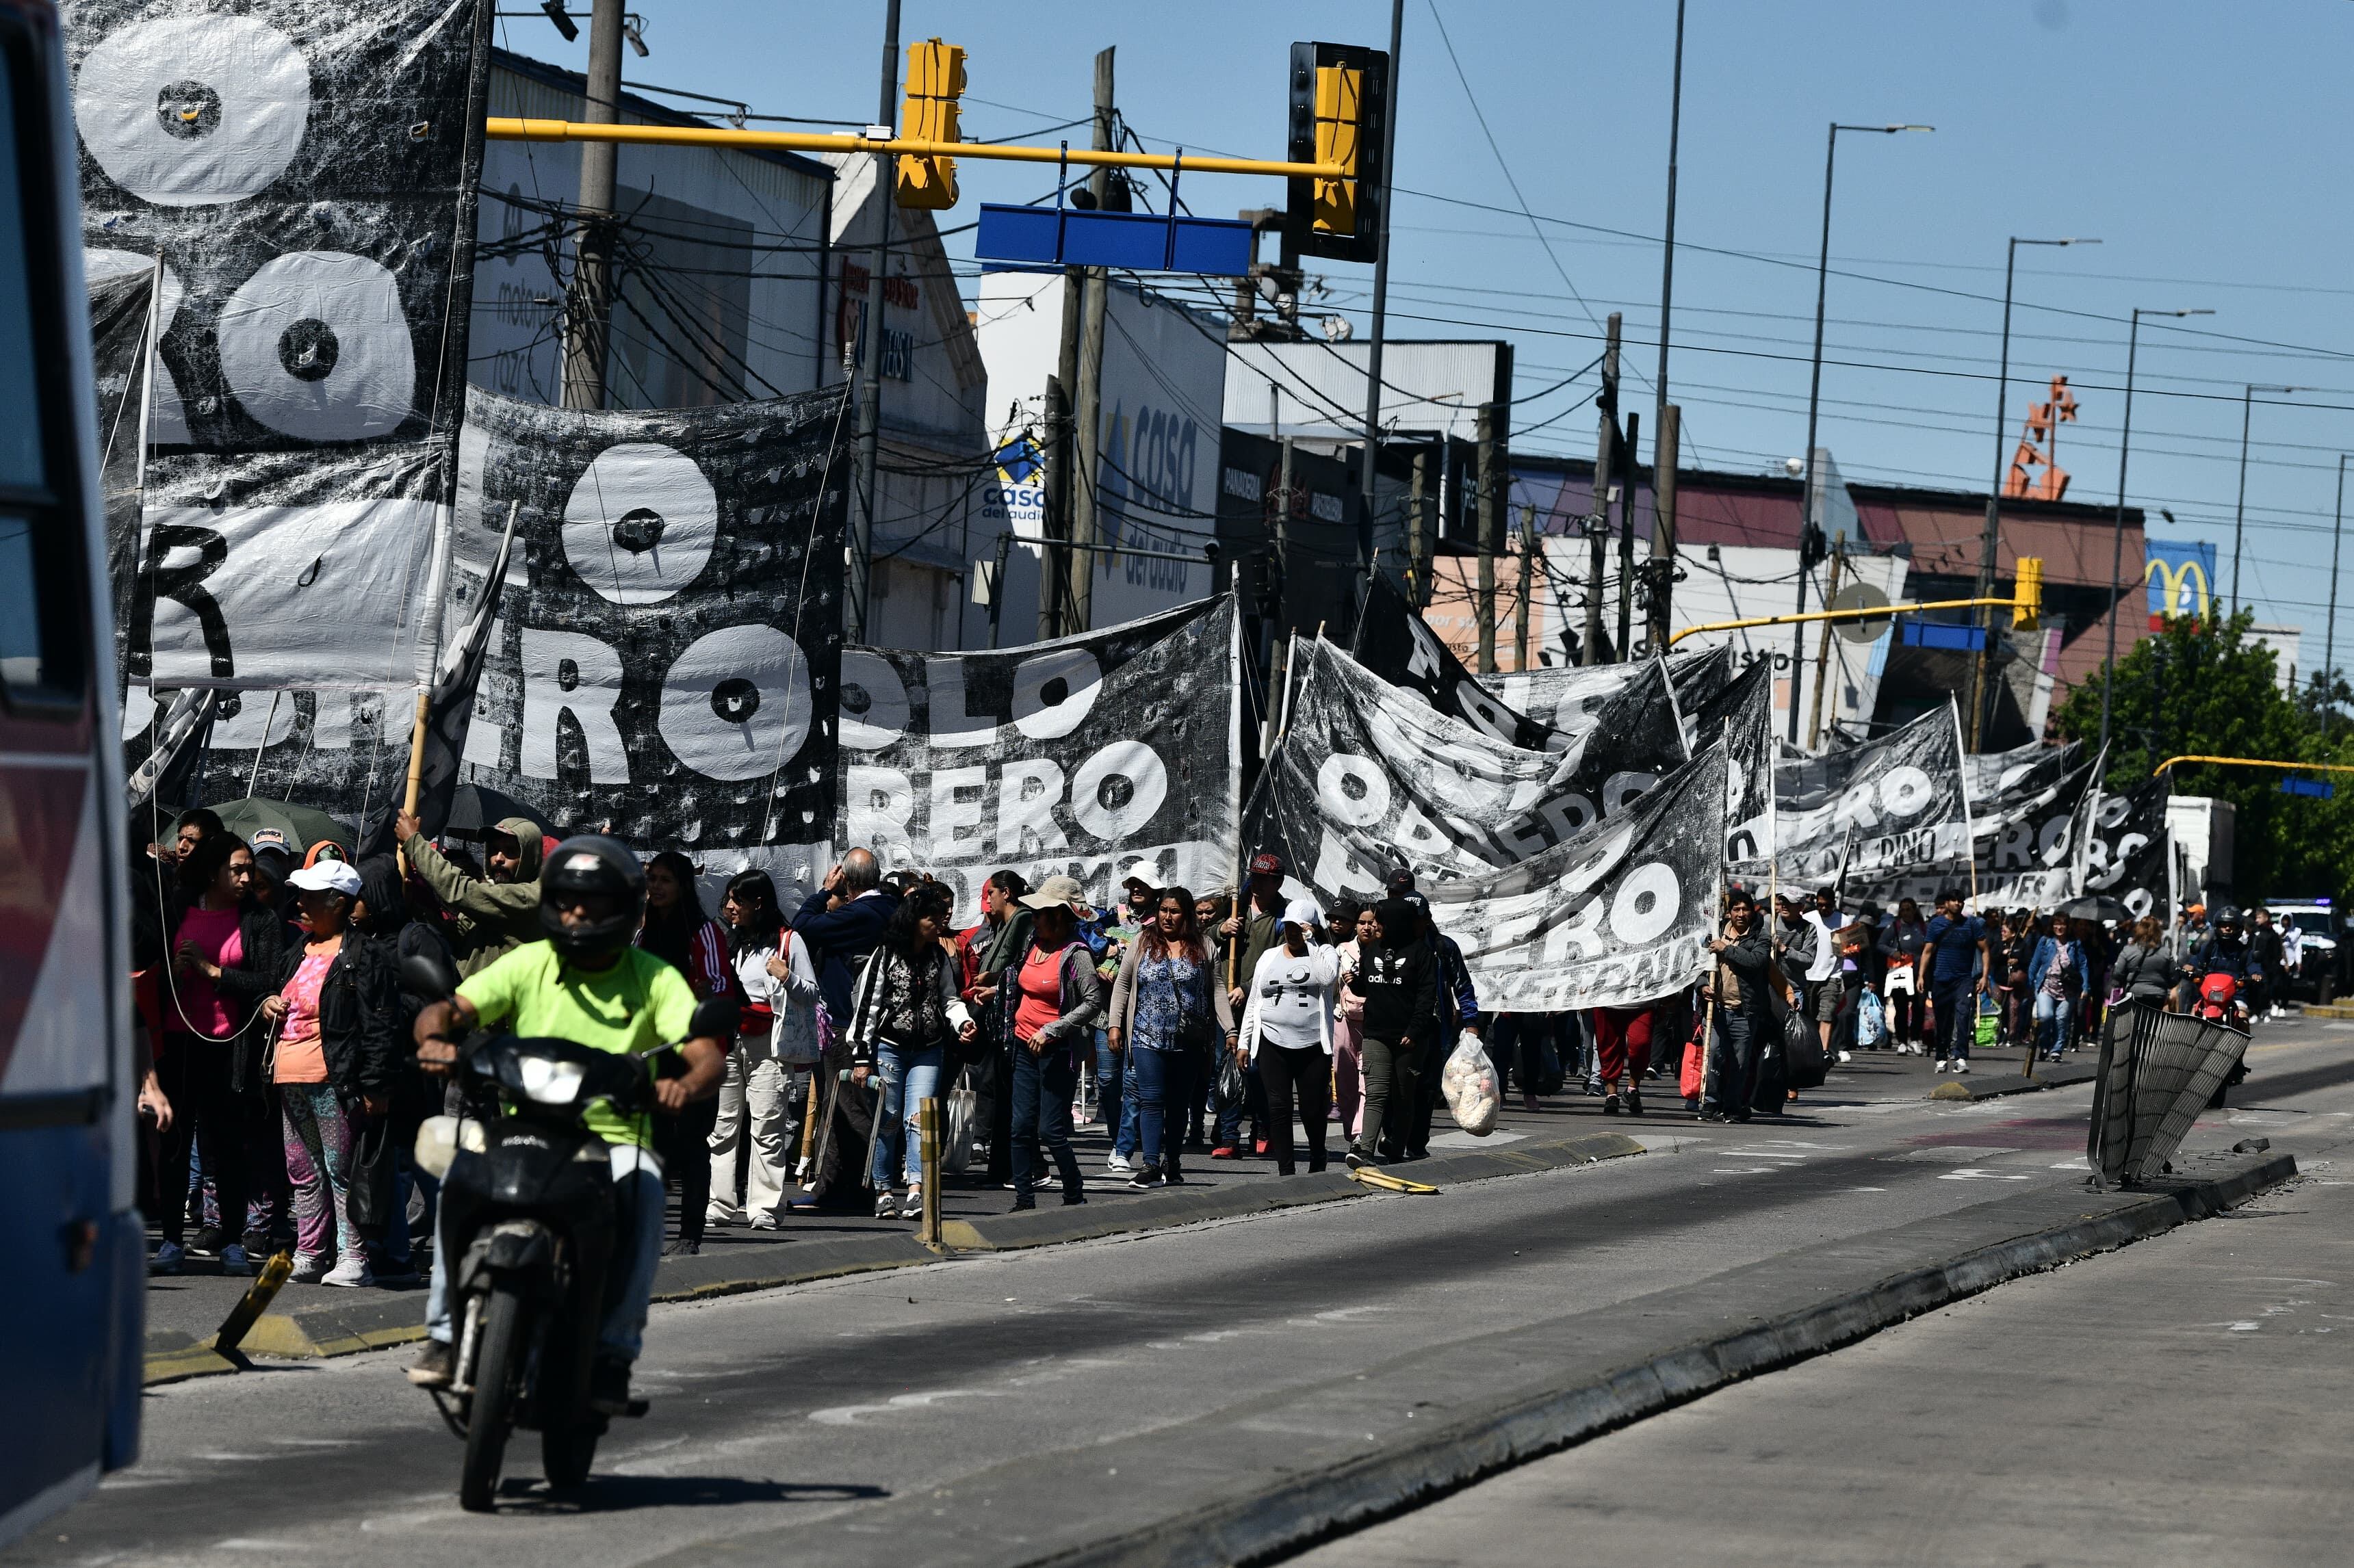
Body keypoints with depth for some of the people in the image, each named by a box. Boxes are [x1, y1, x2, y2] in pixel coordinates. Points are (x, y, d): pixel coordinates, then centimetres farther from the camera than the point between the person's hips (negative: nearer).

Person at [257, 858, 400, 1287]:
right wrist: (269, 1005, 9)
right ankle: (309, 1255, 18)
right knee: (303, 1172, 12)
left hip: (332, 1079, -9)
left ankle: (353, 1258, -4)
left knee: (340, 1171, -7)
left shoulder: (364, 958, -9)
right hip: (290, 1078, 9)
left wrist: (375, 1086, -17)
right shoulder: (299, 953, 18)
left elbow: (380, 1026, -13)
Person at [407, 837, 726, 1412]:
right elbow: (449, 1008, -5)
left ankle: (613, 1353, -25)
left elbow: (708, 1056, -10)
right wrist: (436, 1036, -30)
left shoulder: (654, 979, 2)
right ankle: (446, 1334, -19)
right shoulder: (528, 964, 5)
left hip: (614, 1141, -1)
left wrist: (686, 1085, -35)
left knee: (642, 1192, -34)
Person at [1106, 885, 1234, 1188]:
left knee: (1179, 1105, 8)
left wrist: (1229, 1030, -2)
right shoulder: (1143, 942, 5)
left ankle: (1172, 1163, 17)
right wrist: (1115, 1025, 2)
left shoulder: (1202, 948, 5)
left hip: (1189, 1043, 1)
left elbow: (1217, 991, 5)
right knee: (1151, 1100, -10)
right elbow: (1122, 985, 9)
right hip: (1148, 1038, -1)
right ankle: (1151, 1165, -14)